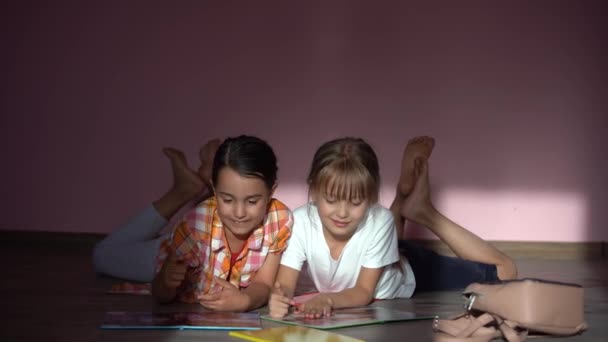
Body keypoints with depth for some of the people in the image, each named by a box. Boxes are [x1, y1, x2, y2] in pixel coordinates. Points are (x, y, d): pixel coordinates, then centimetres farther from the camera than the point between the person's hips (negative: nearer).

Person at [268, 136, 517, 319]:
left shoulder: (378, 220, -38)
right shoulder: (300, 221, -34)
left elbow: (365, 292, -33)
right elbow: (284, 285, -33)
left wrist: (328, 299, -53)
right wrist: (280, 298, -58)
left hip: (407, 278, -2)